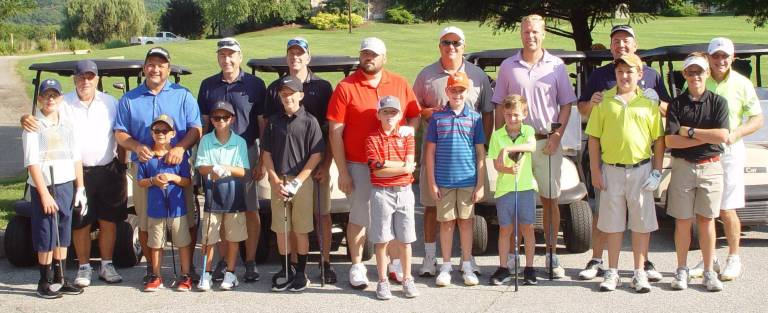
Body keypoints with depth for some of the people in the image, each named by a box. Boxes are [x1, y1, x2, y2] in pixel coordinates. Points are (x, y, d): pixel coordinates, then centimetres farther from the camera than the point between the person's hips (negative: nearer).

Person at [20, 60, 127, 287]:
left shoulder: (110, 103, 5)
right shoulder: (64, 104, 0)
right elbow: (41, 119, -5)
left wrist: (122, 166, 6)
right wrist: (26, 119, -28)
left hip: (109, 172, 1)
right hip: (78, 173, -1)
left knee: (109, 221, 8)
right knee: (80, 224, 5)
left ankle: (107, 266, 20)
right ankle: (83, 268, 18)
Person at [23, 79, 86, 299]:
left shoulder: (67, 125, 10)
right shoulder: (33, 126, -7)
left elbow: (76, 158, 13)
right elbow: (32, 163, -12)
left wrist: (80, 188, 8)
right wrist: (45, 194, -17)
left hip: (67, 186, 5)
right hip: (44, 188, -5)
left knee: (63, 236, 10)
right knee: (46, 238, -1)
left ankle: (60, 279, 19)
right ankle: (45, 282, 9)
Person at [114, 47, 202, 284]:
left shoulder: (183, 96, 8)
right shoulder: (129, 99, 12)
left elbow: (196, 129, 1)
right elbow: (120, 133, 9)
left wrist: (180, 148, -17)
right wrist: (137, 146, -12)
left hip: (177, 167, -1)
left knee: (186, 220, -2)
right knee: (145, 222, 4)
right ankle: (152, 267, 15)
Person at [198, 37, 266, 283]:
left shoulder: (254, 85, 0)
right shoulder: (208, 85, 9)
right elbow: (204, 124, 12)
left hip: (247, 154, -2)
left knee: (251, 210, 2)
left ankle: (250, 261, 9)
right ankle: (224, 260, 16)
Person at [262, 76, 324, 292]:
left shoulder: (309, 122, -4)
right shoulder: (274, 122, 7)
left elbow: (316, 155, -7)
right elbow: (266, 154, 8)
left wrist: (297, 181, -12)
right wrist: (275, 181, -5)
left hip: (302, 181, -3)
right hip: (278, 181, 3)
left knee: (301, 230, 3)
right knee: (280, 230, 8)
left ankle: (300, 272, 15)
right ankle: (285, 270, 20)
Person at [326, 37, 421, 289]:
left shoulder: (400, 84, 5)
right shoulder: (345, 87, -4)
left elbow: (416, 115, 15)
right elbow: (335, 133, -6)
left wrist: (409, 128, -11)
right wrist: (342, 172, -9)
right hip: (359, 166, -3)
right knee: (359, 218, 6)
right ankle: (357, 267, 19)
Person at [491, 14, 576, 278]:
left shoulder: (556, 66, 4)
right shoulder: (508, 66, 6)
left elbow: (566, 104, 5)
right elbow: (499, 107, 8)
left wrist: (557, 136, -7)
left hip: (547, 142, 0)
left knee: (550, 200, 5)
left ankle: (552, 255, 13)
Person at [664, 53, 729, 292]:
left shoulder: (718, 102, 2)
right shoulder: (677, 104, 2)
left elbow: (722, 136, -11)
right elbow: (670, 140, -8)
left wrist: (689, 132, -10)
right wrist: (705, 137, -11)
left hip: (711, 167, 0)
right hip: (683, 166, 0)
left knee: (706, 220, 6)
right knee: (683, 221, 4)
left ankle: (709, 272, 12)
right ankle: (682, 270, 14)